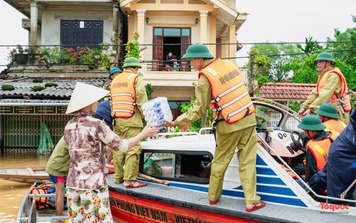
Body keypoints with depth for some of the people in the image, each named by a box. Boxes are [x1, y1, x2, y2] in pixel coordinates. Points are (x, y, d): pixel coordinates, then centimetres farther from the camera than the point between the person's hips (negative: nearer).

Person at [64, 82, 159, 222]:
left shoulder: (69, 126, 5)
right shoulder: (96, 125, -15)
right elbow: (123, 146, -7)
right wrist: (144, 134, 7)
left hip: (73, 185, 7)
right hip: (93, 186, -7)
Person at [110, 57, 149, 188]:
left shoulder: (115, 80, 20)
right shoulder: (136, 78, 0)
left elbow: (112, 101, 16)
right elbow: (141, 100, -9)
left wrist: (114, 116, 18)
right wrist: (143, 115, 2)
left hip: (117, 120, 7)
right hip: (131, 120, -7)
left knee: (118, 149, 10)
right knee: (132, 149, -8)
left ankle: (118, 177, 15)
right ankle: (130, 179, -12)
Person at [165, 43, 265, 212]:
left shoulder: (205, 77, -12)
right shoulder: (229, 64, 5)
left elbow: (199, 109, -12)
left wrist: (176, 122, -6)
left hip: (229, 126, -4)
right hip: (248, 119, 4)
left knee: (220, 161, 13)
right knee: (247, 162, 5)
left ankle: (213, 196, 26)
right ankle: (251, 201, 3)